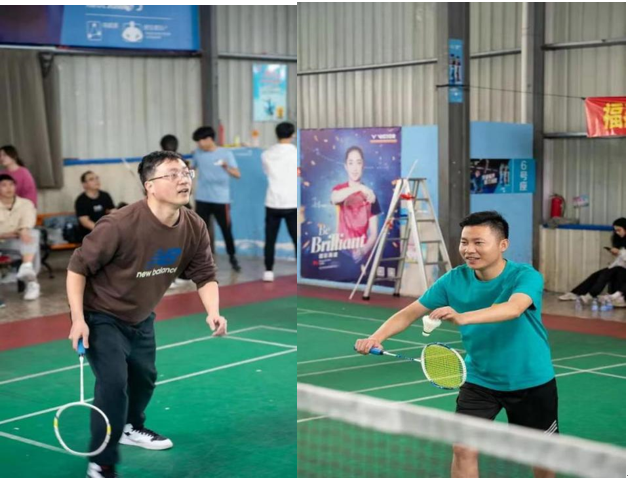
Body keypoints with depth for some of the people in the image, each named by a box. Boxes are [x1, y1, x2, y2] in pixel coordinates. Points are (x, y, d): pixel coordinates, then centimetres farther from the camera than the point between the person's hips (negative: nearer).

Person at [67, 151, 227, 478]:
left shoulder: (194, 228, -15)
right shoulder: (120, 225, -33)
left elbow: (205, 276, -4)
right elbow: (78, 266, -22)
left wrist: (213, 312, -21)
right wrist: (78, 319, -26)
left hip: (141, 318, 7)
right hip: (102, 316, -7)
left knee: (144, 377, 23)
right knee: (114, 383, -18)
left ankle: (130, 428, 54)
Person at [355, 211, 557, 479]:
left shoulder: (526, 276, -22)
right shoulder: (454, 280, -11)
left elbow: (514, 308, -44)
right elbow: (410, 313, -9)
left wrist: (462, 317, -60)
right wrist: (377, 337, -28)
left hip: (531, 382, -2)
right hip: (479, 380, 2)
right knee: (463, 449, -11)